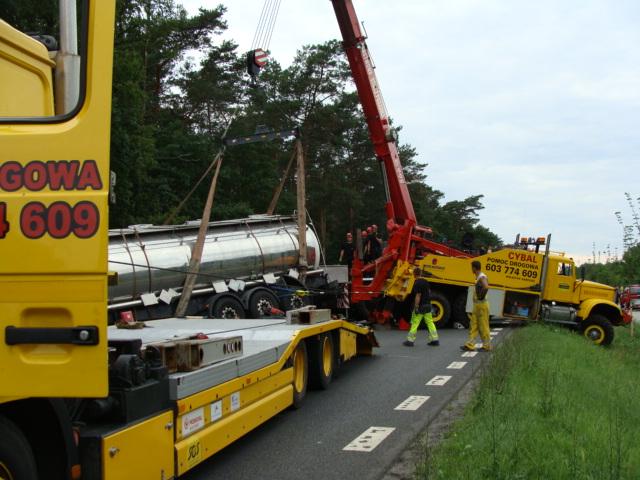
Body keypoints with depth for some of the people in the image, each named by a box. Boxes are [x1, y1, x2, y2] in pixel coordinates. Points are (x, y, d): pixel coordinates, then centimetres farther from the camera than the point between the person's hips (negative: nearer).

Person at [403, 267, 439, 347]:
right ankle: (435, 340, 8)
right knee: (430, 322, 9)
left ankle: (410, 340, 2)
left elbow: (418, 295, -20)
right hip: (428, 305, 8)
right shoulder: (425, 282, 9)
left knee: (415, 323, -2)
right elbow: (429, 292, 17)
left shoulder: (417, 283, -15)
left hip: (420, 305, -7)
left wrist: (416, 307, -19)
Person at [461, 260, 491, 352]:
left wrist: (481, 297, -25)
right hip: (476, 305, 10)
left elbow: (486, 287, -37)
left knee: (483, 326, -2)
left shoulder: (482, 277, -17)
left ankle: (487, 346, 6)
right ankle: (470, 345, 7)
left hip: (482, 305, -10)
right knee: (473, 326, 7)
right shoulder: (478, 277, 14)